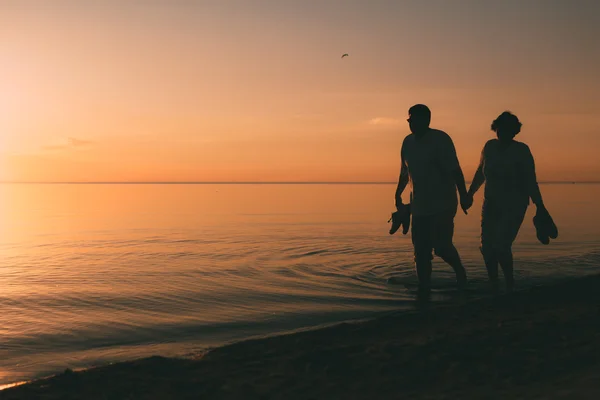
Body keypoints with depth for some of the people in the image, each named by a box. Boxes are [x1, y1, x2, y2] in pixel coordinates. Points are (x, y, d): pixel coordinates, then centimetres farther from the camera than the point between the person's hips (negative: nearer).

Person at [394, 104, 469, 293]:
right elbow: (404, 173, 21)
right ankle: (424, 288, 9)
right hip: (419, 206, 6)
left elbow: (455, 170, -12)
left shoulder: (440, 139, -8)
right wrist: (398, 195, 20)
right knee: (421, 252, 1)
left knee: (442, 246, -10)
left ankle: (459, 271, 20)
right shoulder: (408, 142, 10)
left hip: (443, 205, -5)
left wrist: (463, 194, -19)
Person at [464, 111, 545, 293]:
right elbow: (480, 172, 18)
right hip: (491, 204, 5)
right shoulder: (490, 146, 3)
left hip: (514, 206, -5)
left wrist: (539, 206, -19)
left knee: (502, 246, -15)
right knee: (487, 247, 0)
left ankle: (510, 285, 7)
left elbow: (531, 182, -12)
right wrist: (470, 194, 23)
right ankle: (494, 287, 16)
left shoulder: (521, 151, -11)